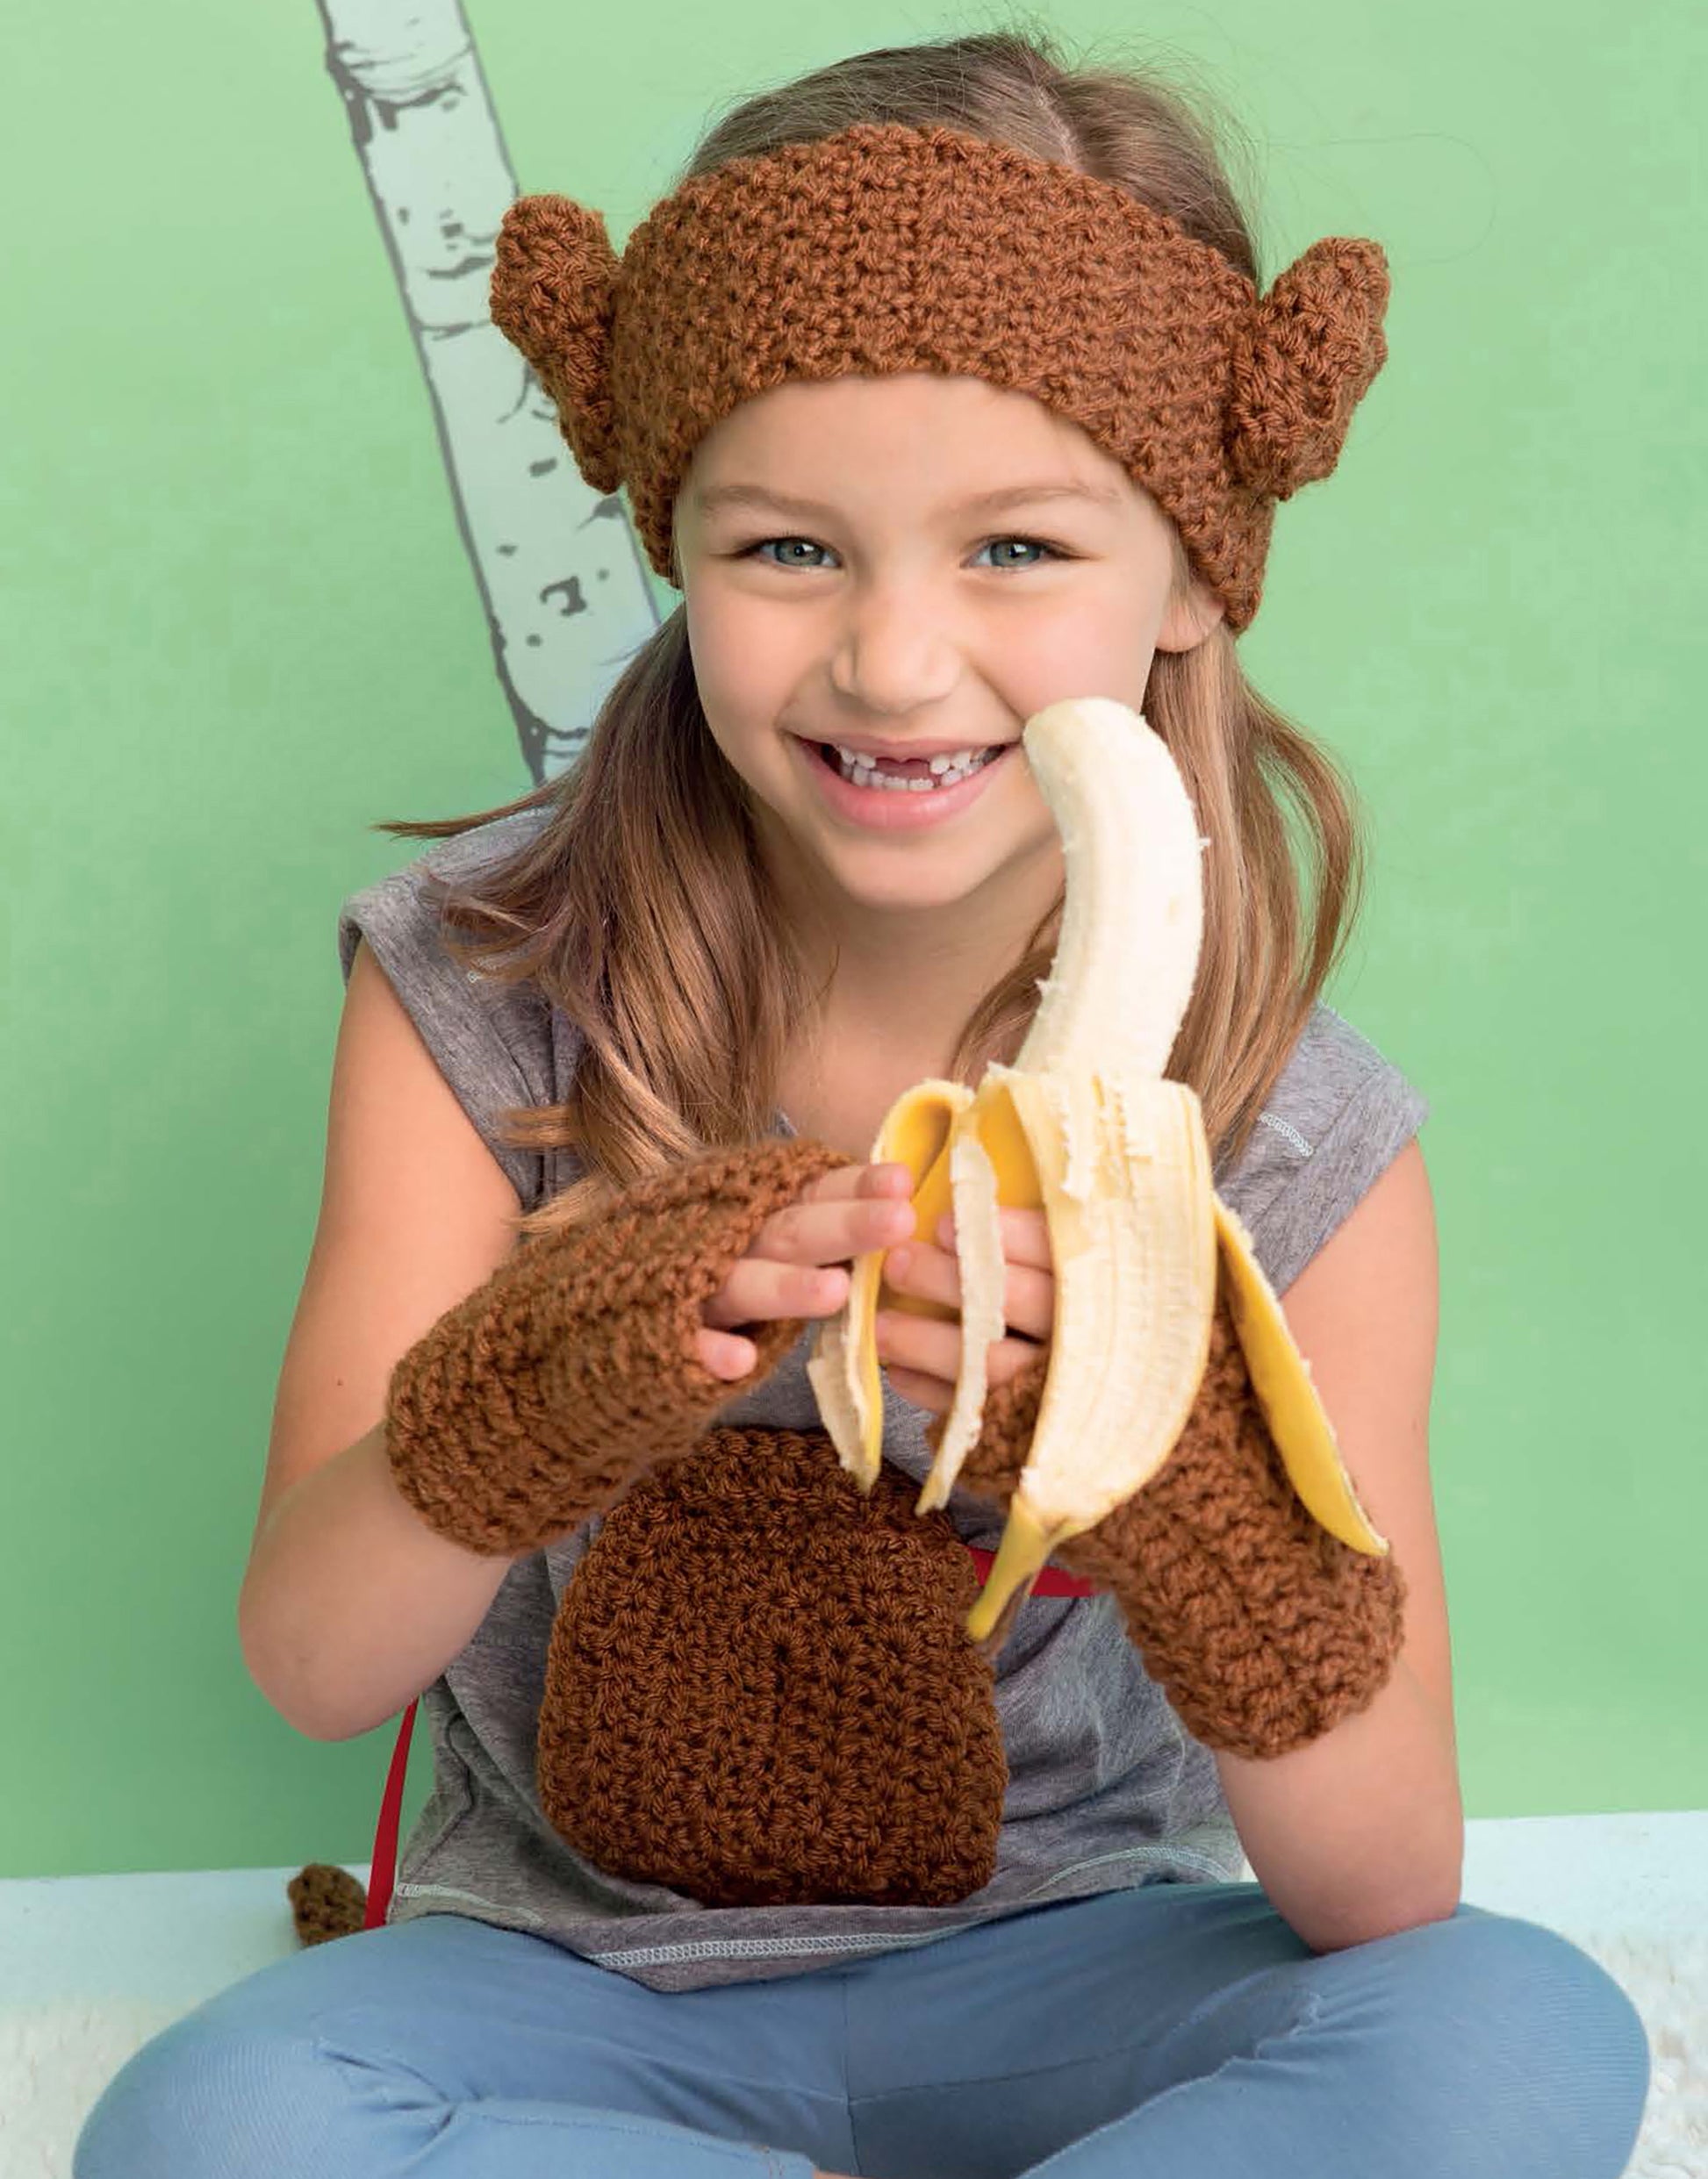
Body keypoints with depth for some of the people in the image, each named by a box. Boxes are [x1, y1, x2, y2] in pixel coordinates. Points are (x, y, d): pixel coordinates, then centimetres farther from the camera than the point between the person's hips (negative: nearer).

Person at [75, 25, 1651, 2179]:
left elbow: (1387, 1893, -15)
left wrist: (1181, 1473, -35)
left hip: (1041, 1974, 0)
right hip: (565, 1969, 1)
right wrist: (538, 1383, -37)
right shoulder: (480, 988, -12)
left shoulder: (1299, 1151, -13)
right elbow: (315, 1666, -15)